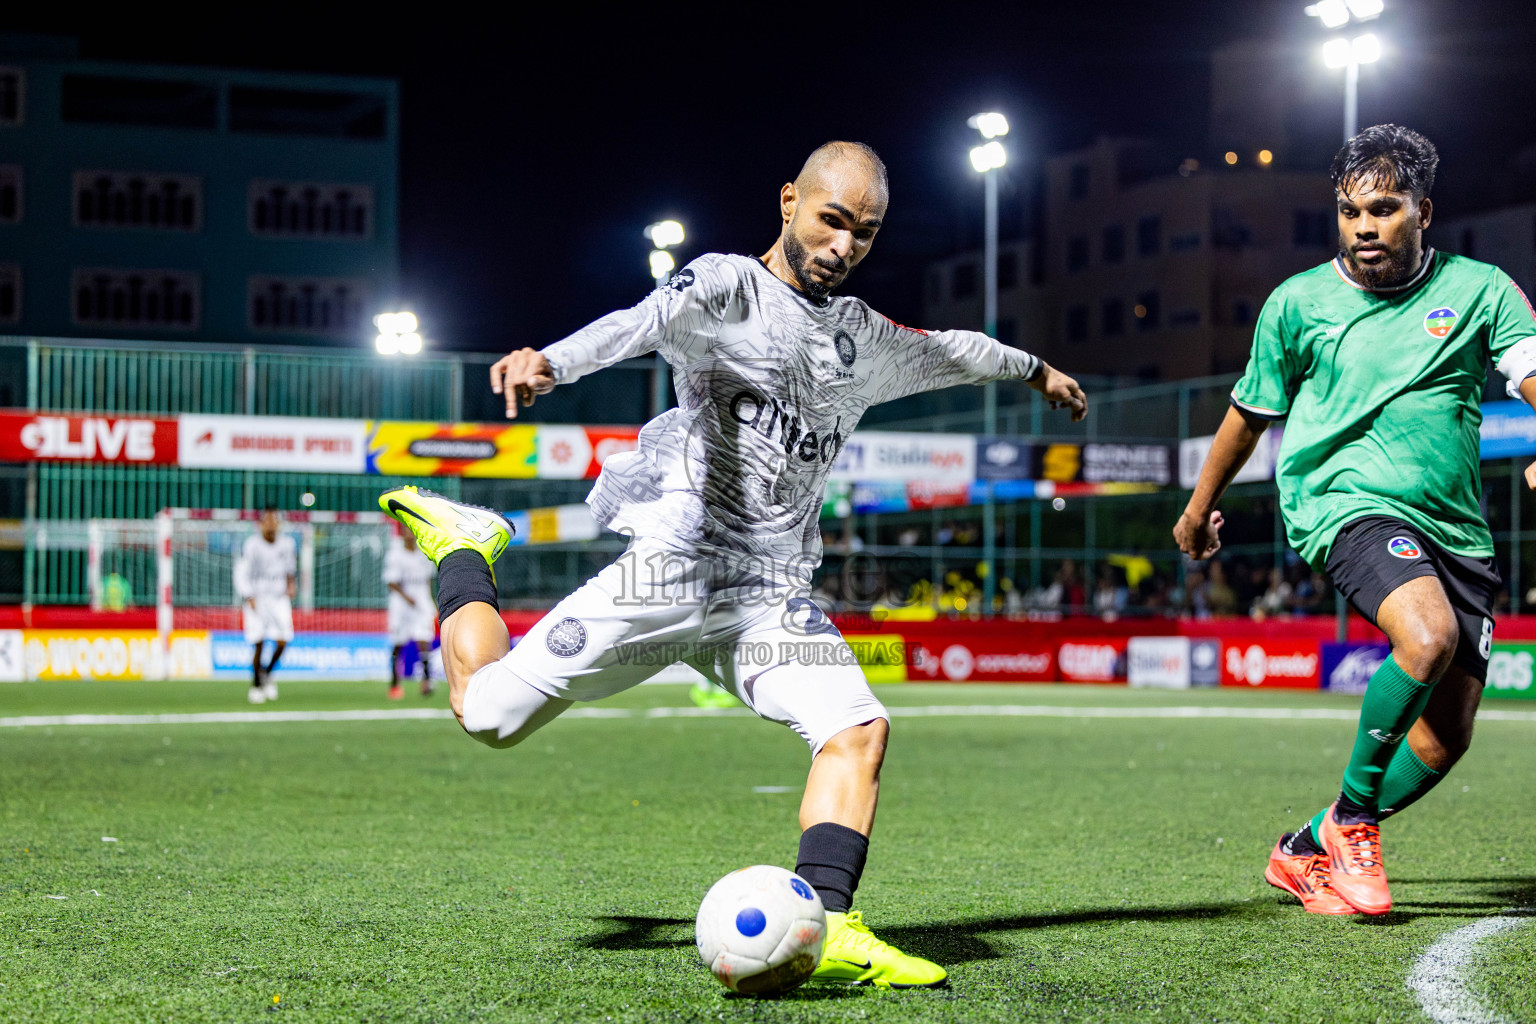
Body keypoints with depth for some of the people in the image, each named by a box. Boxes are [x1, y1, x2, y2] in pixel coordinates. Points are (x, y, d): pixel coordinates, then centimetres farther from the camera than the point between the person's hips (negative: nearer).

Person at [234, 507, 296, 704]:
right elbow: (241, 573, -10)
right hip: (256, 599, -3)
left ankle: (267, 673, 16)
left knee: (282, 641, -12)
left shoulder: (287, 544, 3)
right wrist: (249, 597, -19)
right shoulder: (252, 545, -10)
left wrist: (292, 585, 6)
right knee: (259, 644, -9)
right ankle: (255, 685, 10)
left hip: (279, 599, 3)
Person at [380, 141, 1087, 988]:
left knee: (858, 730, -17)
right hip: (675, 564, -6)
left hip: (775, 596, 6)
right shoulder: (729, 287, -3)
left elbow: (951, 350, 41)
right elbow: (645, 322, -24)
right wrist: (550, 361, -45)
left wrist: (1034, 370, 58)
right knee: (488, 711, -5)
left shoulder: (865, 341, 19)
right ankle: (463, 549, 23)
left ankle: (825, 928, -23)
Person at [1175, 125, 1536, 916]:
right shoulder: (1298, 303, 5)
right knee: (1429, 637, -32)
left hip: (1454, 526, 3)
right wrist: (1200, 505, 28)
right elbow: (1251, 412, 18)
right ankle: (1351, 816, -12)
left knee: (1445, 736, 0)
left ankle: (1310, 851, 20)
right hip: (1346, 503, -3)